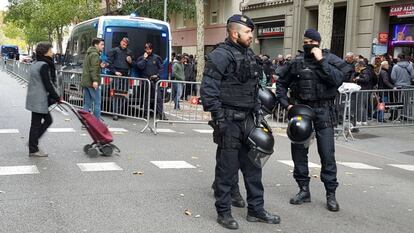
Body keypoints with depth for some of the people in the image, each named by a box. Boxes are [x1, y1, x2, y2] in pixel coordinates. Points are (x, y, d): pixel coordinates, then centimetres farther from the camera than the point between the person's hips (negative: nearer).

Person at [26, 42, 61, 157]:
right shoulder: (44, 65, -17)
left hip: (33, 98, 10)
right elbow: (48, 85, -18)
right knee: (36, 123, -1)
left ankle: (33, 142, 20)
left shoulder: (35, 64, 14)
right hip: (39, 100, -10)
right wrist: (57, 98, -8)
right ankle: (33, 150, 7)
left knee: (48, 120, 17)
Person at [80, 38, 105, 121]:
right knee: (97, 102, -3)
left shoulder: (88, 54, 21)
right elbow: (93, 68, -21)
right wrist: (95, 80, -27)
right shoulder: (95, 54, -10)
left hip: (85, 82, 10)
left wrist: (100, 66, 24)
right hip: (92, 82, -9)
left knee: (86, 103, 11)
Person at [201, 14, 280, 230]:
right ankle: (223, 213, 14)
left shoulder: (249, 55, 14)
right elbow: (208, 90, -17)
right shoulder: (220, 56, -13)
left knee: (253, 165, 13)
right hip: (229, 121, -8)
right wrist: (219, 118, -20)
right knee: (227, 168, 1)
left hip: (247, 119, 8)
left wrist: (258, 113, 15)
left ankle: (256, 210, 24)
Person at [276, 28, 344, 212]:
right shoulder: (297, 62, 5)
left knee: (327, 153, -3)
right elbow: (281, 83, 13)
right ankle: (304, 190, 20)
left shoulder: (331, 60, 0)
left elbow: (337, 80, -19)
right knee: (298, 150, 7)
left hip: (323, 110, -3)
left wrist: (321, 61, -18)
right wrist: (286, 104, 1)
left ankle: (331, 193, 8)